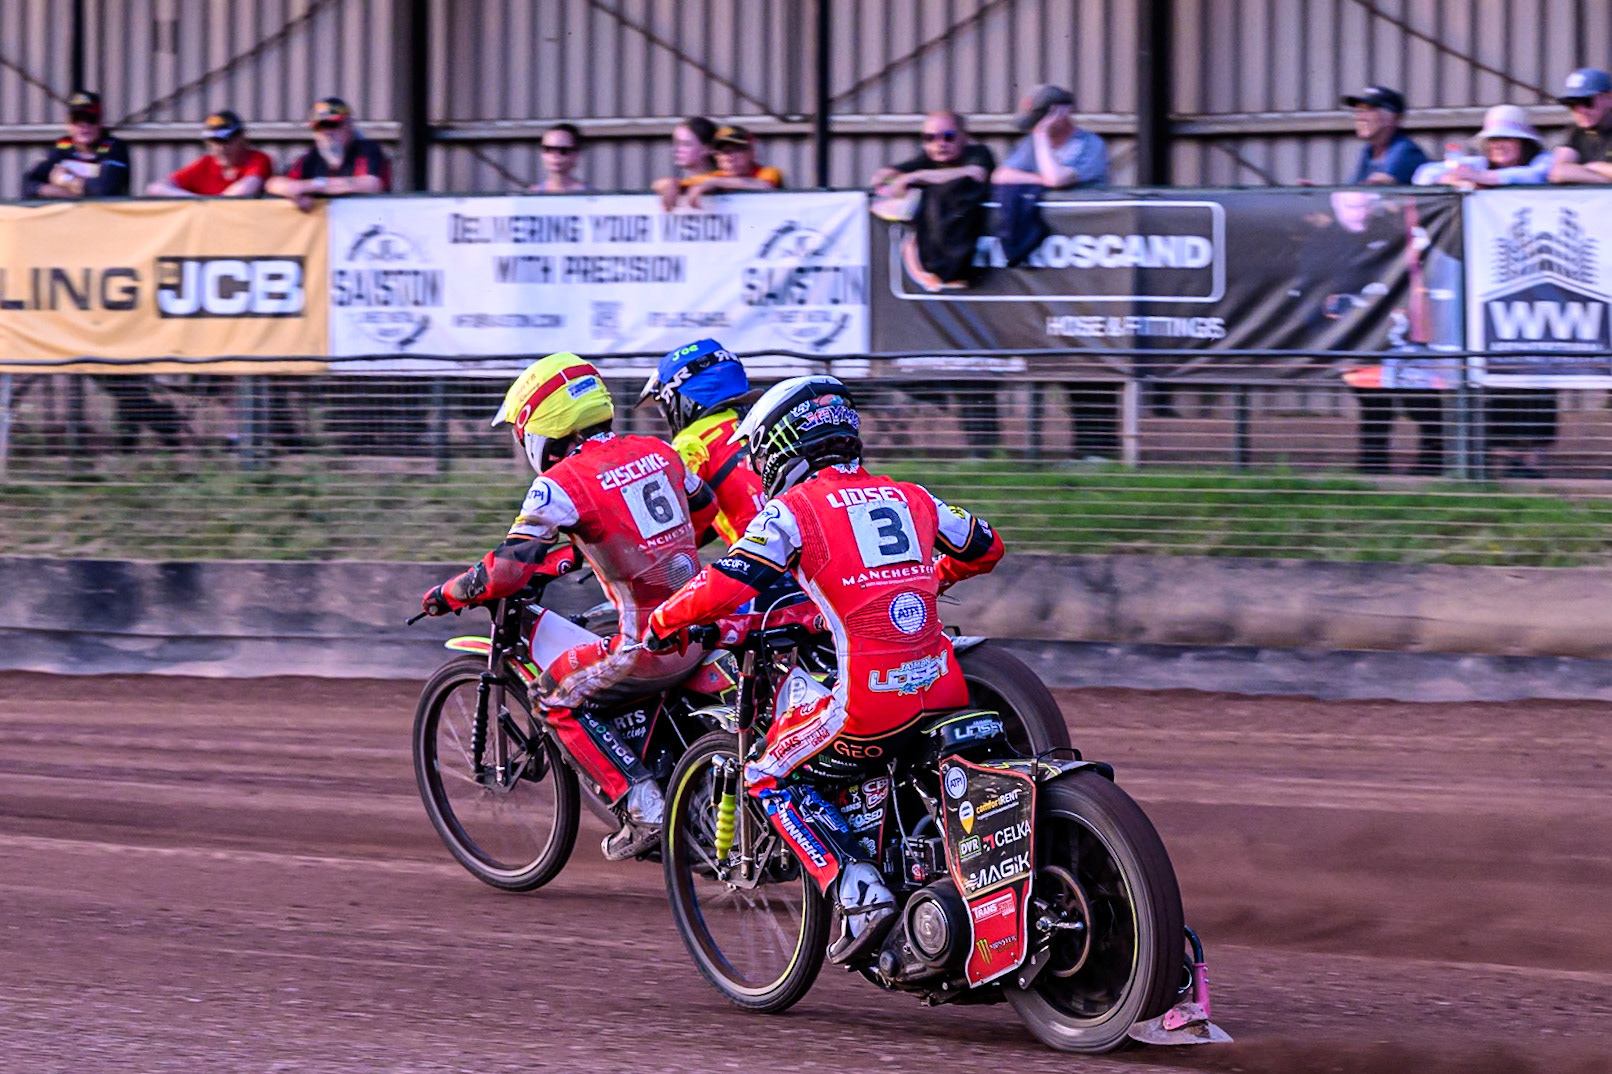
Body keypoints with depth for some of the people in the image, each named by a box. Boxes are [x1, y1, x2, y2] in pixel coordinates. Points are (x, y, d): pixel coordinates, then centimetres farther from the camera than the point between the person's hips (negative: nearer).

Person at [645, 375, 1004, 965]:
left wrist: (664, 621, 8)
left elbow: (727, 586, -11)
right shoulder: (910, 498, 17)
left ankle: (859, 893, -5)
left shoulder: (792, 509, 0)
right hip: (945, 688, 6)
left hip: (870, 701, -6)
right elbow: (985, 546, 32)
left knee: (769, 778, 14)